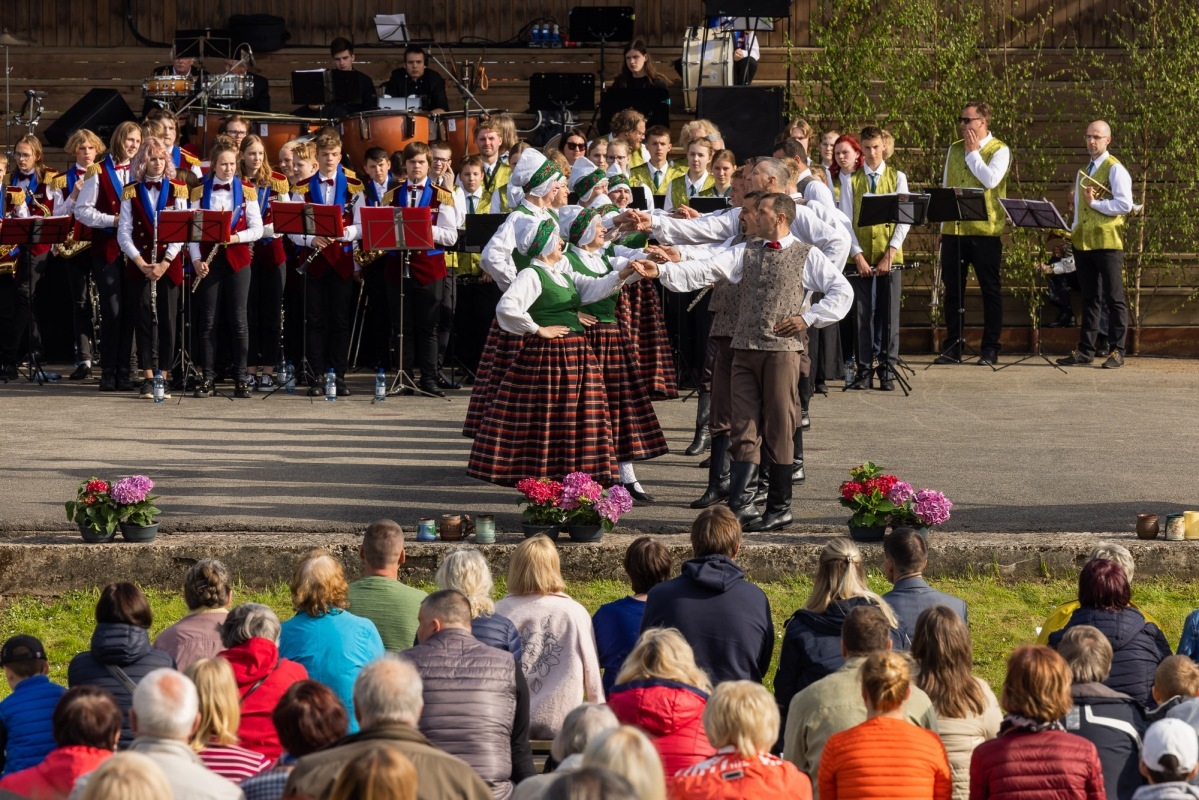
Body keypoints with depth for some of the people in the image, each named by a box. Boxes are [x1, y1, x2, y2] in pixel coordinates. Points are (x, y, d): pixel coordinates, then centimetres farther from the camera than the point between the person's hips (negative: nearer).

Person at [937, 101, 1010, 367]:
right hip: (954, 229, 5)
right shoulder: (954, 149, 15)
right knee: (952, 289, 5)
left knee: (990, 289, 1)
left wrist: (972, 152, -9)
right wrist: (943, 225, 15)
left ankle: (990, 348, 5)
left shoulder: (999, 150, -2)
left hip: (985, 231, -5)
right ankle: (954, 346, 11)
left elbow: (990, 180, -19)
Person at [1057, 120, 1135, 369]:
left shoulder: (1114, 169, -6)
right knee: (1089, 298, 11)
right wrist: (1073, 231, 12)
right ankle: (1085, 350, 14)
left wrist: (1095, 203, -14)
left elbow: (1125, 205, -15)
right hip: (1083, 242, 8)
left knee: (1114, 298, -4)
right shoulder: (1083, 171, 18)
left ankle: (1116, 351, -2)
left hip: (1107, 242, -8)